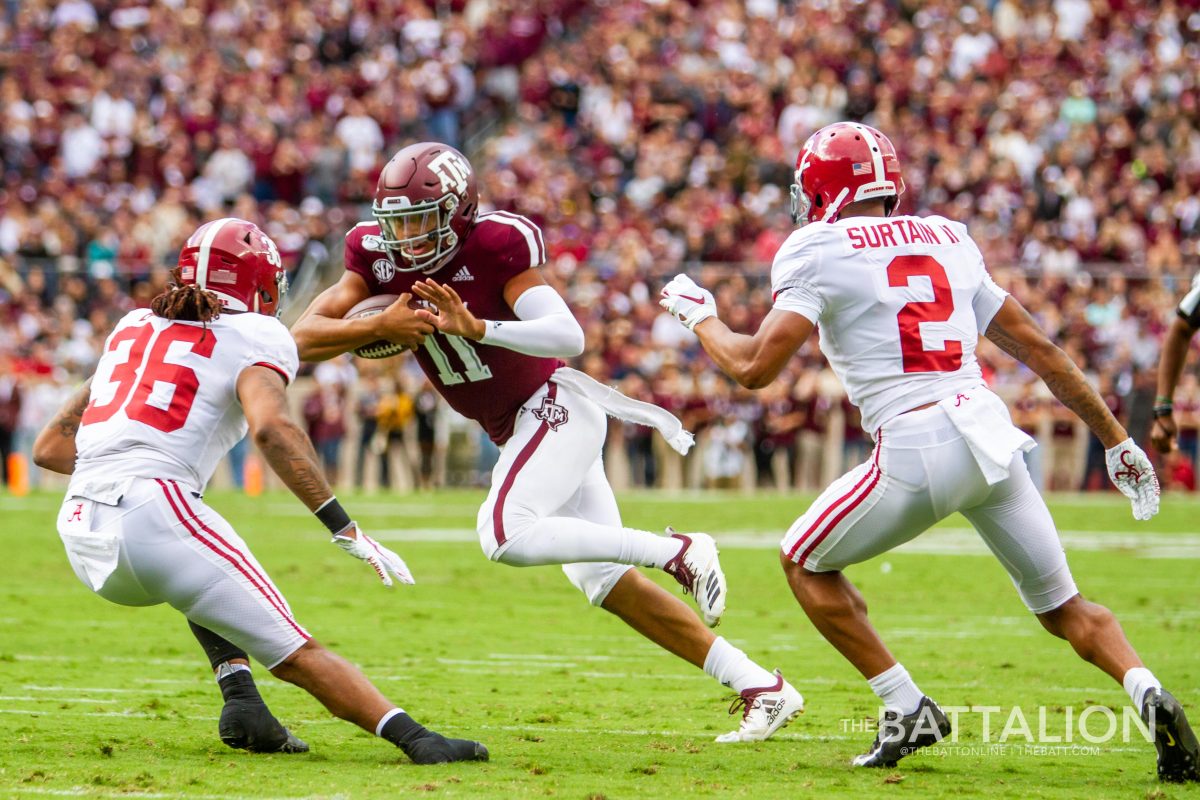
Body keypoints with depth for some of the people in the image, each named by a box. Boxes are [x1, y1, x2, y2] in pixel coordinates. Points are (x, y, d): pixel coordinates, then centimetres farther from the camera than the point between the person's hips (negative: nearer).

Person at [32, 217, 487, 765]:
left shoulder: (131, 329, 25)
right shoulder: (256, 336, 8)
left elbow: (50, 447, 28)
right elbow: (270, 427, -14)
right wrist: (344, 529, -13)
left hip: (82, 538, 6)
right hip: (151, 510, -6)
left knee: (206, 575, 34)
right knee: (296, 653, -2)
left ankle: (240, 699, 13)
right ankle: (415, 739, -18)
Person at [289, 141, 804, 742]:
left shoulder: (494, 246, -20)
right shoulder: (378, 258, -3)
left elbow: (568, 336, -30)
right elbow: (302, 339, -10)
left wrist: (477, 327, -42)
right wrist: (378, 326, -26)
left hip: (555, 406, -8)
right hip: (518, 430, 8)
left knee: (506, 535, -28)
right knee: (607, 584, 5)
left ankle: (676, 551, -16)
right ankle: (761, 688, 9)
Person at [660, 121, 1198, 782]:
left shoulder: (819, 250, 2)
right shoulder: (950, 239, 20)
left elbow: (754, 367, -7)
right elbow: (1038, 349, 21)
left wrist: (699, 315, 13)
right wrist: (1116, 440, 27)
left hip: (917, 449, -5)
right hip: (993, 435, 5)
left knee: (804, 562, 18)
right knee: (1063, 608, 16)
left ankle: (906, 709, 11)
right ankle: (1145, 691, -11)